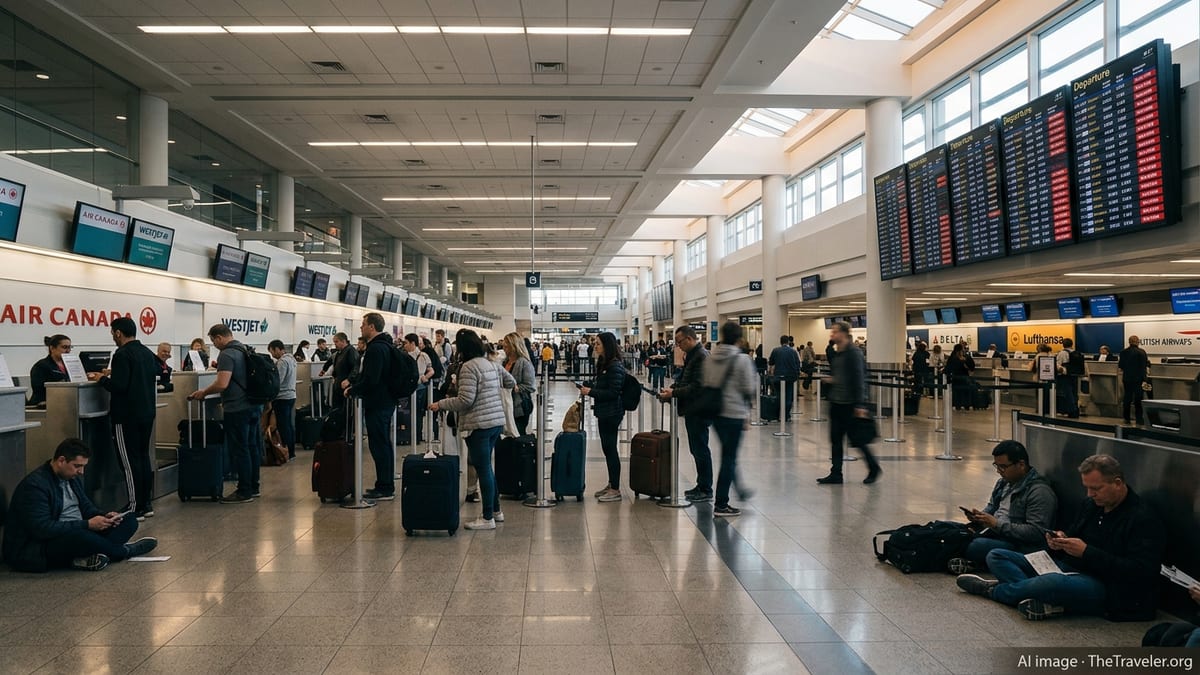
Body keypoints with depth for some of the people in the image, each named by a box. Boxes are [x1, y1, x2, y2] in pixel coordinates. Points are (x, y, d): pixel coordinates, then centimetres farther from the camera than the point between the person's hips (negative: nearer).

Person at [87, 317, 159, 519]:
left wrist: (102, 379, -4)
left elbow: (118, 386, -22)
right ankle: (146, 504, 18)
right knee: (143, 457, 14)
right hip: (147, 412, 8)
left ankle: (136, 508, 0)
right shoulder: (148, 353, 11)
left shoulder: (122, 355, -15)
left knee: (130, 461, -3)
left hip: (127, 416, -8)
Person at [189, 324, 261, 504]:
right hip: (254, 405, 9)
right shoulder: (245, 350, 14)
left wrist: (204, 392, -8)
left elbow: (222, 384, -24)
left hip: (238, 409, -9)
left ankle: (244, 492, 1)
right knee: (251, 446, 14)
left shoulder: (227, 355, -15)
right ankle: (253, 487, 21)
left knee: (239, 450, -3)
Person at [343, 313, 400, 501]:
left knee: (379, 445, -5)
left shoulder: (376, 349, -19)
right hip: (386, 401, 11)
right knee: (385, 444, 15)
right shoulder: (384, 345, 15)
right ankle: (387, 486, 23)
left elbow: (370, 380, -25)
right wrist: (352, 382, 12)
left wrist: (351, 390, -12)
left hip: (377, 404, -11)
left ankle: (384, 489, -1)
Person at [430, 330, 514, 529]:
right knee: (486, 467, 19)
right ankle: (496, 510, 26)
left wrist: (440, 405, -9)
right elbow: (511, 382, 23)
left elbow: (465, 400, -19)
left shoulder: (469, 367, -14)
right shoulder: (492, 364, 11)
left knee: (483, 469, -3)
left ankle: (488, 518, 4)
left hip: (478, 425, -9)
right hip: (497, 422, 9)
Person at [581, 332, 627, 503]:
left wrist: (591, 392, -21)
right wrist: (588, 386, 5)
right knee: (607, 448, 15)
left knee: (610, 449, -4)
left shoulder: (615, 367, -17)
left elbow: (613, 392, -21)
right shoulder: (604, 363, 12)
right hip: (604, 412, 10)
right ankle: (611, 484, 25)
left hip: (611, 413, -10)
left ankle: (615, 490, 2)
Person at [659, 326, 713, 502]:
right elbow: (684, 379, 20)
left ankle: (706, 490, 6)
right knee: (696, 449, 15)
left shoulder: (701, 356, -18)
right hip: (692, 410, 10)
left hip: (699, 411, -10)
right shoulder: (691, 355, 14)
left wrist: (674, 393, -22)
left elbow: (697, 386, -24)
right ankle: (701, 486, 25)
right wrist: (671, 388, 3)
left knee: (700, 449, -2)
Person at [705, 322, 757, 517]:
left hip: (715, 412, 6)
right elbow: (749, 388, -12)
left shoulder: (710, 358, 3)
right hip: (735, 413, -6)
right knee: (729, 457, 1)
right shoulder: (742, 359, -13)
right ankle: (721, 505, 4)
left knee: (728, 455, 21)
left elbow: (705, 383, 8)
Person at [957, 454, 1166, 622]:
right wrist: (1061, 541, 1)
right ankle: (1045, 600, -26)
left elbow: (1139, 571, -21)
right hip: (1070, 569, 9)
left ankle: (993, 589, -12)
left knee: (1054, 582, -41)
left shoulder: (1144, 519, -12)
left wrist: (1086, 552, -24)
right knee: (996, 557, 0)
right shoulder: (1092, 505, 14)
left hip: (1107, 587, -9)